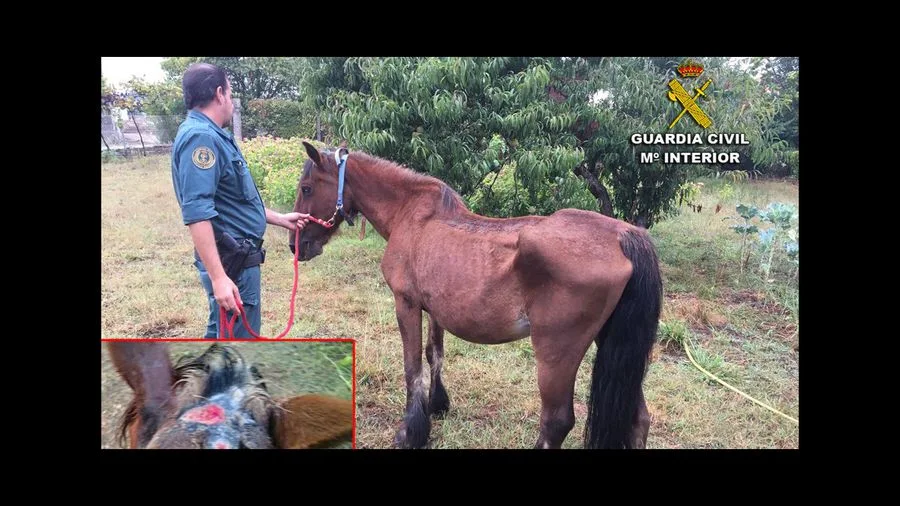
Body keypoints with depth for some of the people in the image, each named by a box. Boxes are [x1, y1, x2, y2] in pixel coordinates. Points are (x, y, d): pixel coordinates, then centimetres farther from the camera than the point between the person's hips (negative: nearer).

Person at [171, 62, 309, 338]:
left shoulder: (210, 136, 14)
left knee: (222, 336, 21)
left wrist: (281, 219, 30)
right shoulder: (201, 137, -18)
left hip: (236, 256, 10)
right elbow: (196, 214, -27)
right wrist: (218, 277, -32)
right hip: (231, 261, -10)